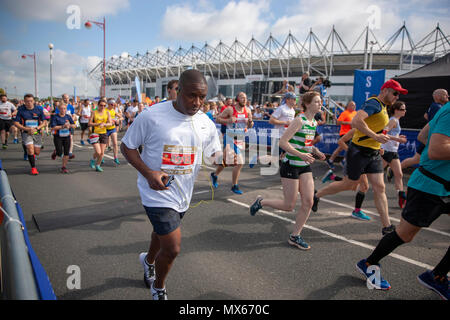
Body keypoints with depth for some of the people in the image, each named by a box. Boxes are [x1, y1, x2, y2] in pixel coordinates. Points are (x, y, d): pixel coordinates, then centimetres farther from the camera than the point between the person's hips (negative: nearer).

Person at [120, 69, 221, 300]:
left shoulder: (206, 124, -3)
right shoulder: (152, 117, -17)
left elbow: (215, 154, 8)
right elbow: (126, 146, -7)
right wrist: (148, 173, -22)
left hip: (183, 194, 6)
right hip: (158, 193, -5)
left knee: (163, 232, 28)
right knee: (172, 249, -7)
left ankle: (149, 260, 63)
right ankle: (158, 288, 26)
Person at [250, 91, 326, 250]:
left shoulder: (314, 122, 11)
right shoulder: (299, 120, -15)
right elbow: (283, 142, -20)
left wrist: (315, 152, 6)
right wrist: (301, 155, -25)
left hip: (305, 167, 8)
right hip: (291, 165, -8)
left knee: (308, 202, 2)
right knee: (289, 205, -2)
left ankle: (295, 236, 17)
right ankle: (261, 202, 24)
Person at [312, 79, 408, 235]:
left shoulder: (382, 107, 16)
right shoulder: (374, 103, -15)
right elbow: (355, 121, -31)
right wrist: (375, 136, -31)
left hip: (374, 154, 9)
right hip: (359, 152, -9)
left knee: (380, 188, 4)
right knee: (349, 184, 4)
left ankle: (387, 226, 9)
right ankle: (317, 196, 25)